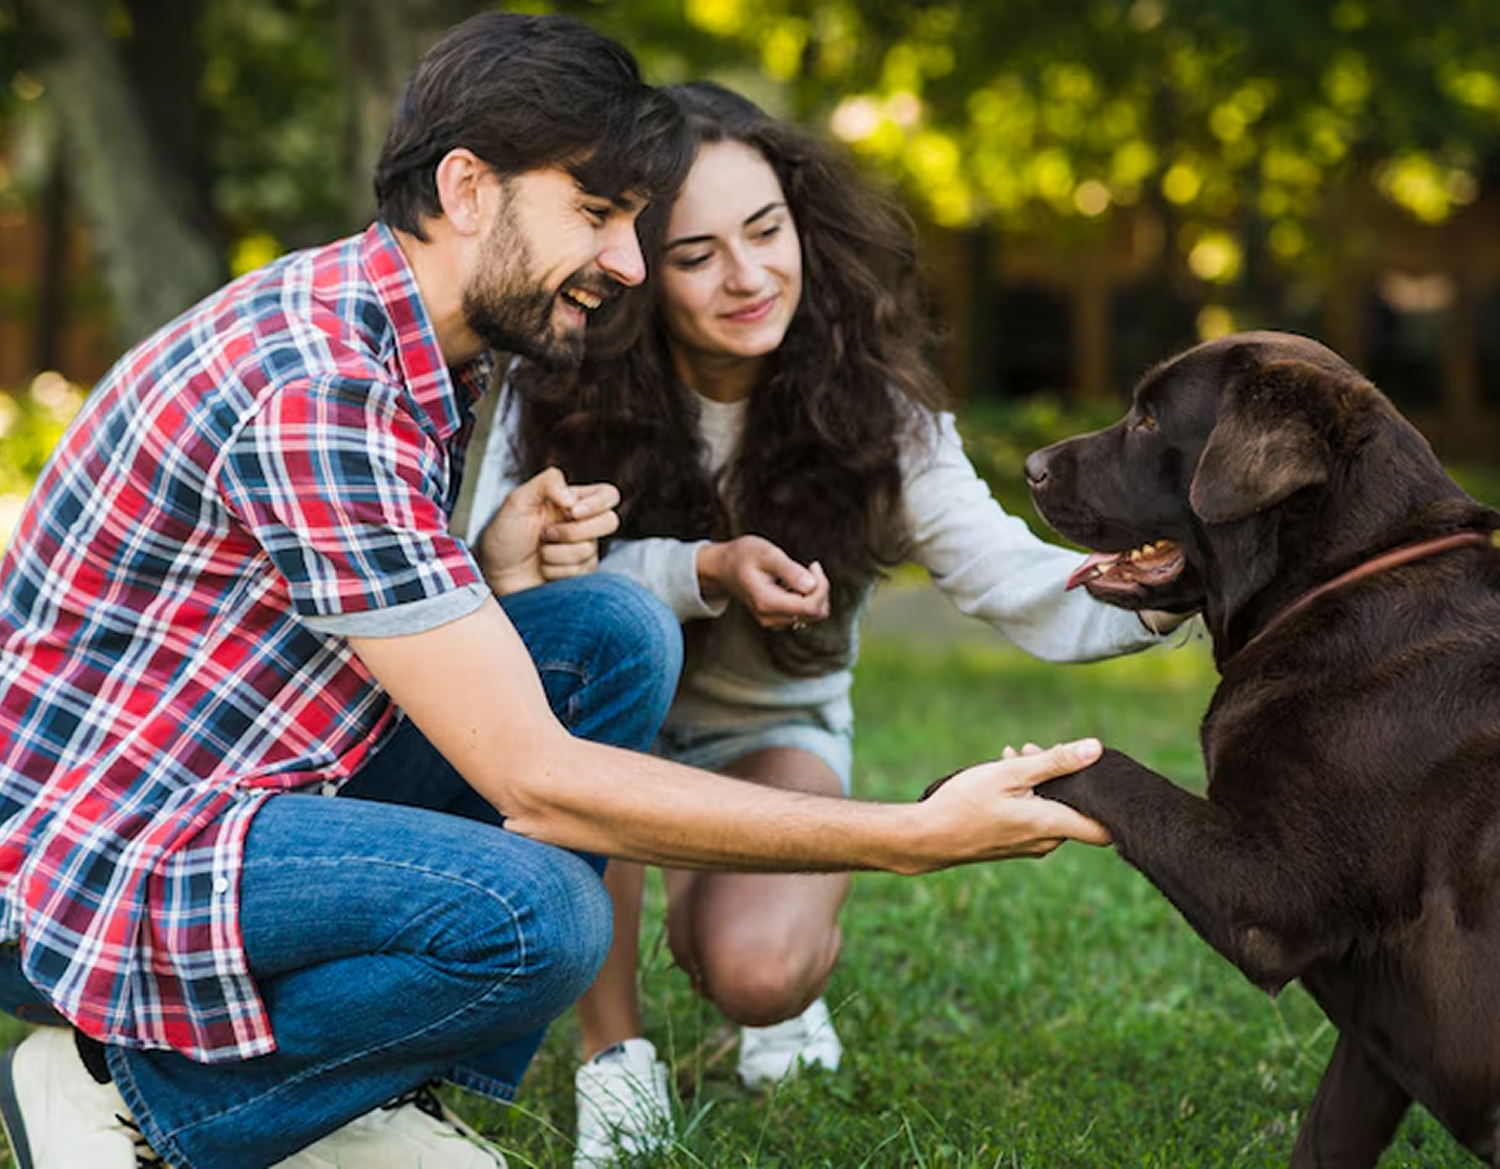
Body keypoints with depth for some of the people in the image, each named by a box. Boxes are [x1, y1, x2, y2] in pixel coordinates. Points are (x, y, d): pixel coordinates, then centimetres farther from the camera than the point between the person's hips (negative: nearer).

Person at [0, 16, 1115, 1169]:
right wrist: (918, 837, -26)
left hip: (237, 792, 10)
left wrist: (486, 583, -9)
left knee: (614, 631, -4)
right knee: (532, 913, -31)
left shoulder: (417, 347, 5)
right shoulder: (315, 381, -26)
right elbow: (534, 780, -27)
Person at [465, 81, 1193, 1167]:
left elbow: (1010, 578, -26)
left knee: (756, 974, -30)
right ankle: (613, 1052, -20)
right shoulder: (563, 388, -21)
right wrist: (703, 571, -42)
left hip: (774, 728, 0)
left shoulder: (873, 405, -18)